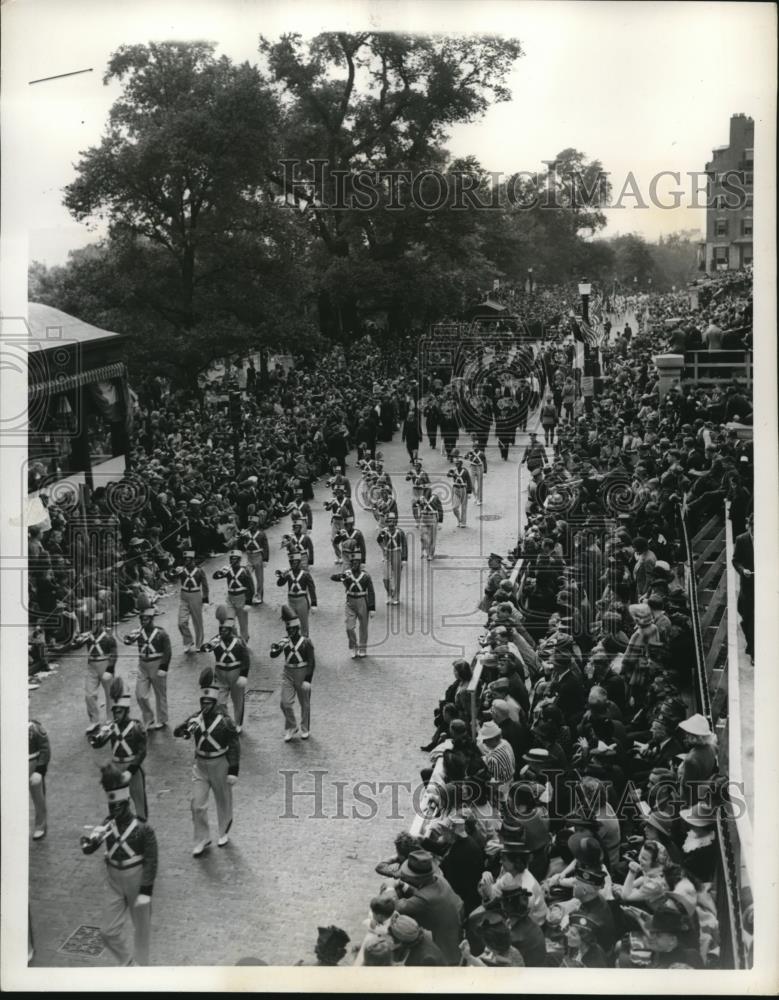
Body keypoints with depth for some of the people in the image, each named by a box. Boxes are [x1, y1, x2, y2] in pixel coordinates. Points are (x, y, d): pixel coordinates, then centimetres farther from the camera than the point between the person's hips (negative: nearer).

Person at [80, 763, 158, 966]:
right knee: (108, 932, 6)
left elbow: (151, 862, -16)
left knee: (142, 928, 13)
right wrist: (89, 841, -32)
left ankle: (141, 966, 33)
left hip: (136, 882, -4)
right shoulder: (108, 826, -7)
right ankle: (128, 963, 29)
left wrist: (146, 892, -17)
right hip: (114, 883, 4)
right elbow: (88, 850, -9)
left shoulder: (143, 829, -20)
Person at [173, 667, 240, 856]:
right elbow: (176, 731, -15)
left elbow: (234, 747, -13)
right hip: (200, 765, 3)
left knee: (223, 801, 14)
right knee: (198, 805, 2)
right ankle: (202, 839, 18)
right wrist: (185, 730, -38)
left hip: (220, 766, -3)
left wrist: (233, 771, -17)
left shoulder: (225, 722, -15)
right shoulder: (194, 720, -4)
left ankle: (224, 833, 36)